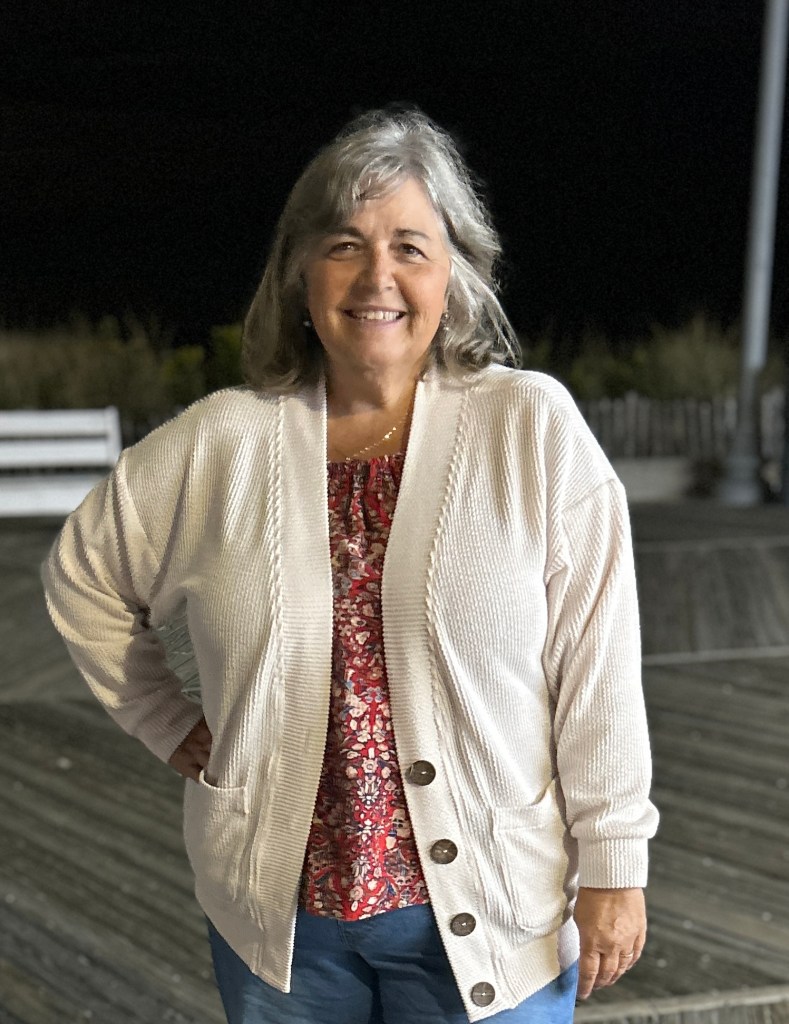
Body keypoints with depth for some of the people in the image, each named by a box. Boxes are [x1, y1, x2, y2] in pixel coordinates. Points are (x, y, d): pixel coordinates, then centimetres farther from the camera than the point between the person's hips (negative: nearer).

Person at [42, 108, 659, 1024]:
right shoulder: (219, 443, -5)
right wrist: (168, 724, 5)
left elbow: (595, 669, -8)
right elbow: (81, 575, 10)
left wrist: (613, 867, -5)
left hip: (486, 915, -2)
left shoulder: (535, 429, -10)